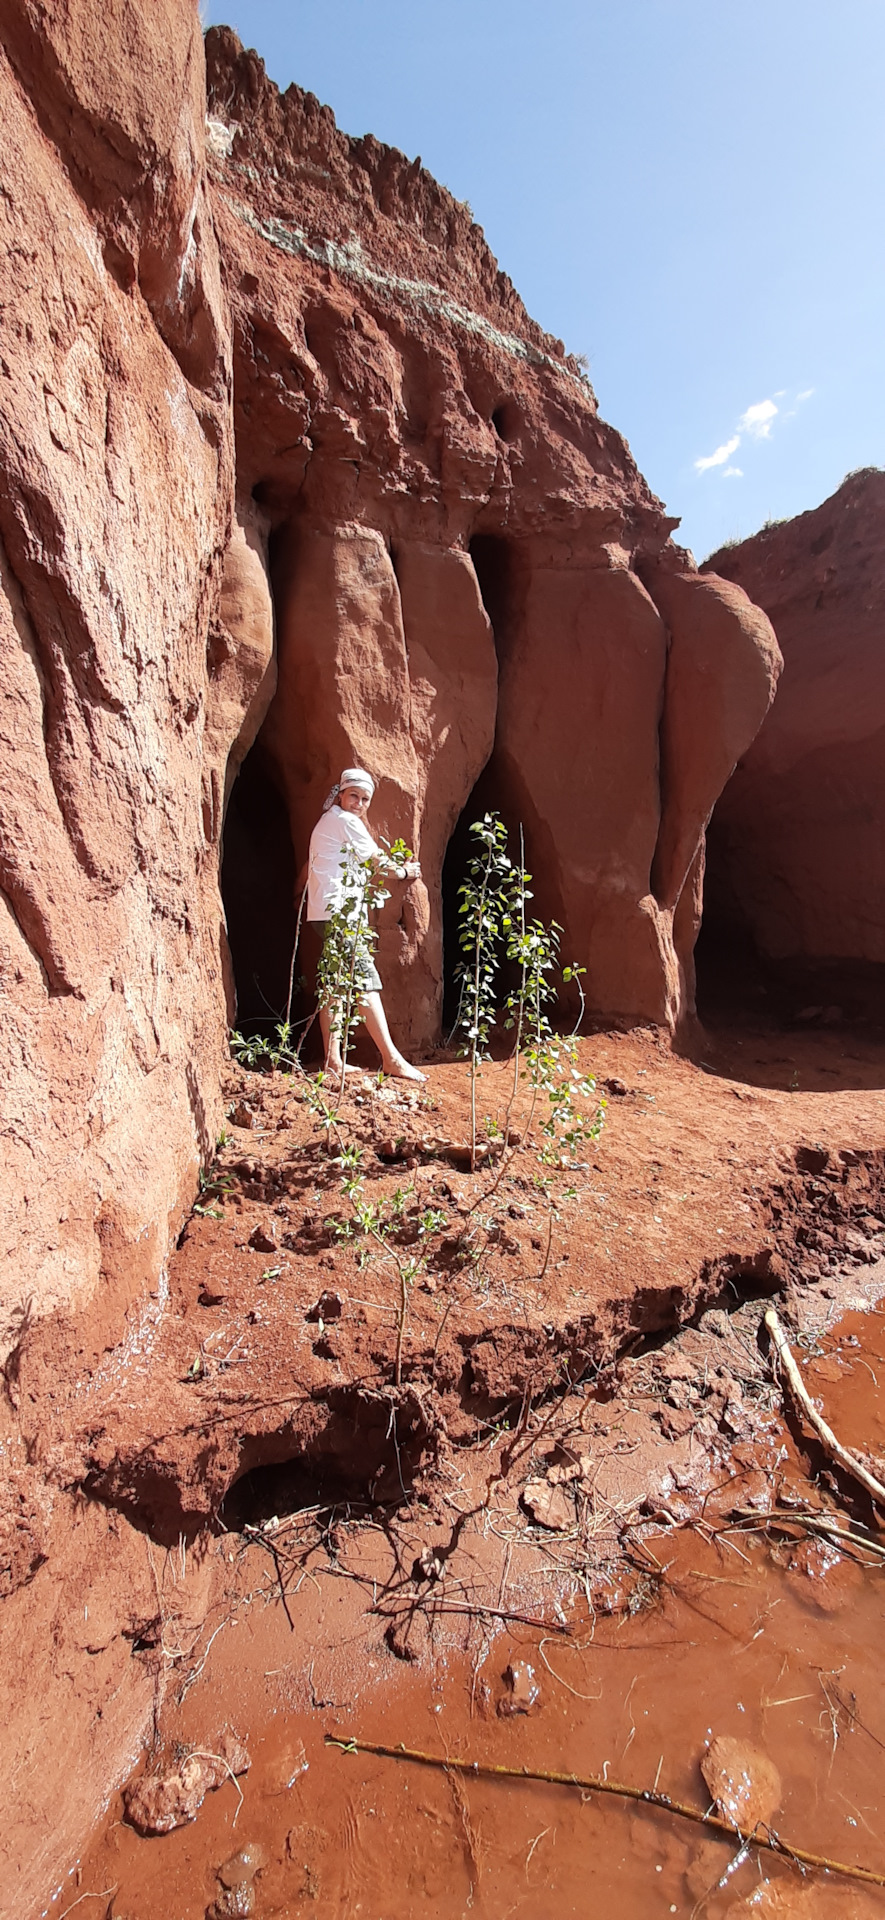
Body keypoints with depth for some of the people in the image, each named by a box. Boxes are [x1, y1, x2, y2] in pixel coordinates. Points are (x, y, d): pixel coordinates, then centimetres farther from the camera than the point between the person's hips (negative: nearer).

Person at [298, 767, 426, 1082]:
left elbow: (307, 866, 26)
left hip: (325, 911, 10)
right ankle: (392, 1059, -14)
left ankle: (333, 1061, 10)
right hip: (337, 911, -10)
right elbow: (378, 862, -1)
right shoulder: (347, 821, -6)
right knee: (366, 981, -13)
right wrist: (404, 872, 14)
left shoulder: (327, 820, 22)